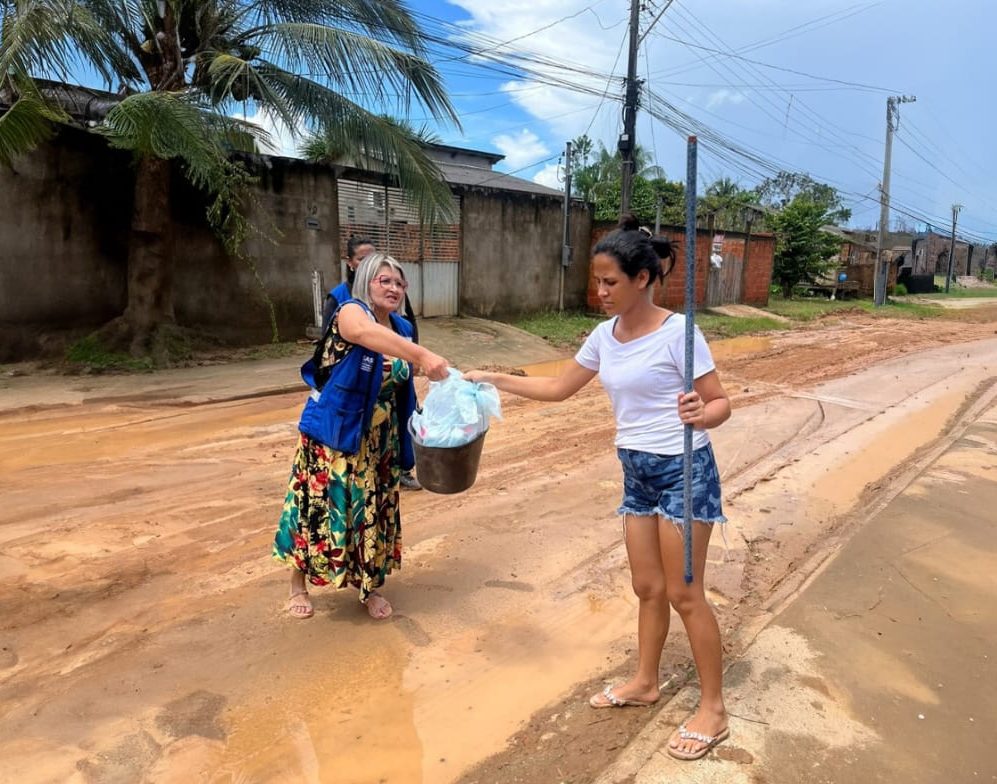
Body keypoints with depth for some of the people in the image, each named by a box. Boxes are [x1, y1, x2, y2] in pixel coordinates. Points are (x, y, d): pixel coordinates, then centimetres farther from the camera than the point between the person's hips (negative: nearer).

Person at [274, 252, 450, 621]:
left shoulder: (403, 328, 5)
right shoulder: (350, 312, -16)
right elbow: (366, 333, -44)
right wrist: (422, 355, -58)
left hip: (379, 439, 5)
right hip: (333, 432, -5)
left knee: (372, 510, 11)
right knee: (318, 505, 5)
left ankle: (370, 587, 29)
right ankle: (298, 584, 27)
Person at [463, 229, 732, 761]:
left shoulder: (677, 331, -18)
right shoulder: (604, 336, 2)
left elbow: (720, 403, -16)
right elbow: (558, 388, 13)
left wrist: (702, 416, -39)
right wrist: (493, 380, 9)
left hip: (683, 470, -6)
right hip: (637, 472, 6)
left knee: (683, 593, 2)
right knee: (647, 587, 18)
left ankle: (713, 709, 20)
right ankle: (645, 682, 38)